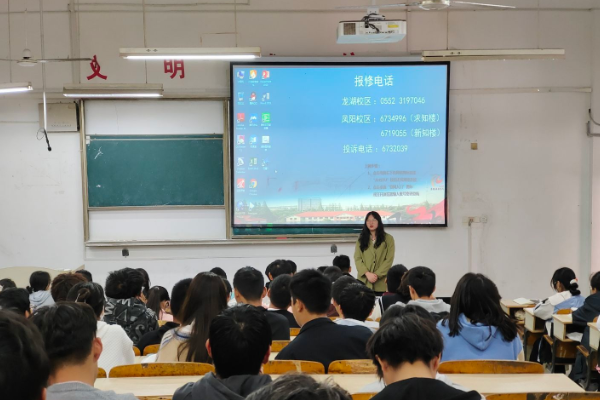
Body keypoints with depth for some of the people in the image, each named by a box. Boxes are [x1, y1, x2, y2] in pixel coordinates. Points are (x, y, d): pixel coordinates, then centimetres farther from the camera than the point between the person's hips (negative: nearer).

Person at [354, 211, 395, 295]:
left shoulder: (388, 239, 7)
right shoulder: (361, 239, 13)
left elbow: (389, 260, -1)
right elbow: (357, 259, 4)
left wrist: (377, 275, -12)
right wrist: (367, 273, -12)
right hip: (364, 282, 1)